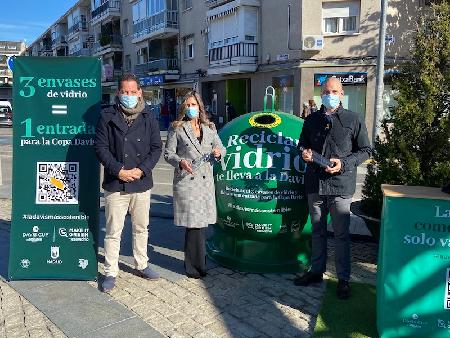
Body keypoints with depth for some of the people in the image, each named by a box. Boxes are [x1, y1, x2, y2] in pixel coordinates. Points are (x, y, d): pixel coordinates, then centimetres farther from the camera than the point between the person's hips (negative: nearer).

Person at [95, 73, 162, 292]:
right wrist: (118, 170, -14)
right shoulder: (108, 116, -2)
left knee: (141, 228, 17)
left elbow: (156, 148, 3)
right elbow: (100, 147, -4)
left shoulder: (148, 117, 3)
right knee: (113, 231, 3)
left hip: (142, 183, 3)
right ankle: (110, 273, 17)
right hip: (115, 184, -2)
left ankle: (141, 264, 34)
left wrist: (141, 170, -11)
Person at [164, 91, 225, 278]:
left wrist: (218, 152, -7)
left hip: (206, 180, 4)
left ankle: (195, 264, 25)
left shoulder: (209, 128, 12)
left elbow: (221, 147, 17)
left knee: (200, 222, 8)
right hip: (186, 181, -4)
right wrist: (180, 162, -19)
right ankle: (196, 266, 12)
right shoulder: (177, 128, 1)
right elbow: (168, 153, 0)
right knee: (194, 224, -4)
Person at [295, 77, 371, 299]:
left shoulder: (353, 120, -1)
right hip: (315, 183, 4)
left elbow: (365, 150, 1)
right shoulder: (312, 120, 11)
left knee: (341, 234, 3)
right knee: (317, 231, 15)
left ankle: (343, 279, 17)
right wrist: (304, 152, -2)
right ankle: (316, 271, 30)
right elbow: (302, 143, 22)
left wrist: (344, 163, -14)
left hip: (341, 185, -4)